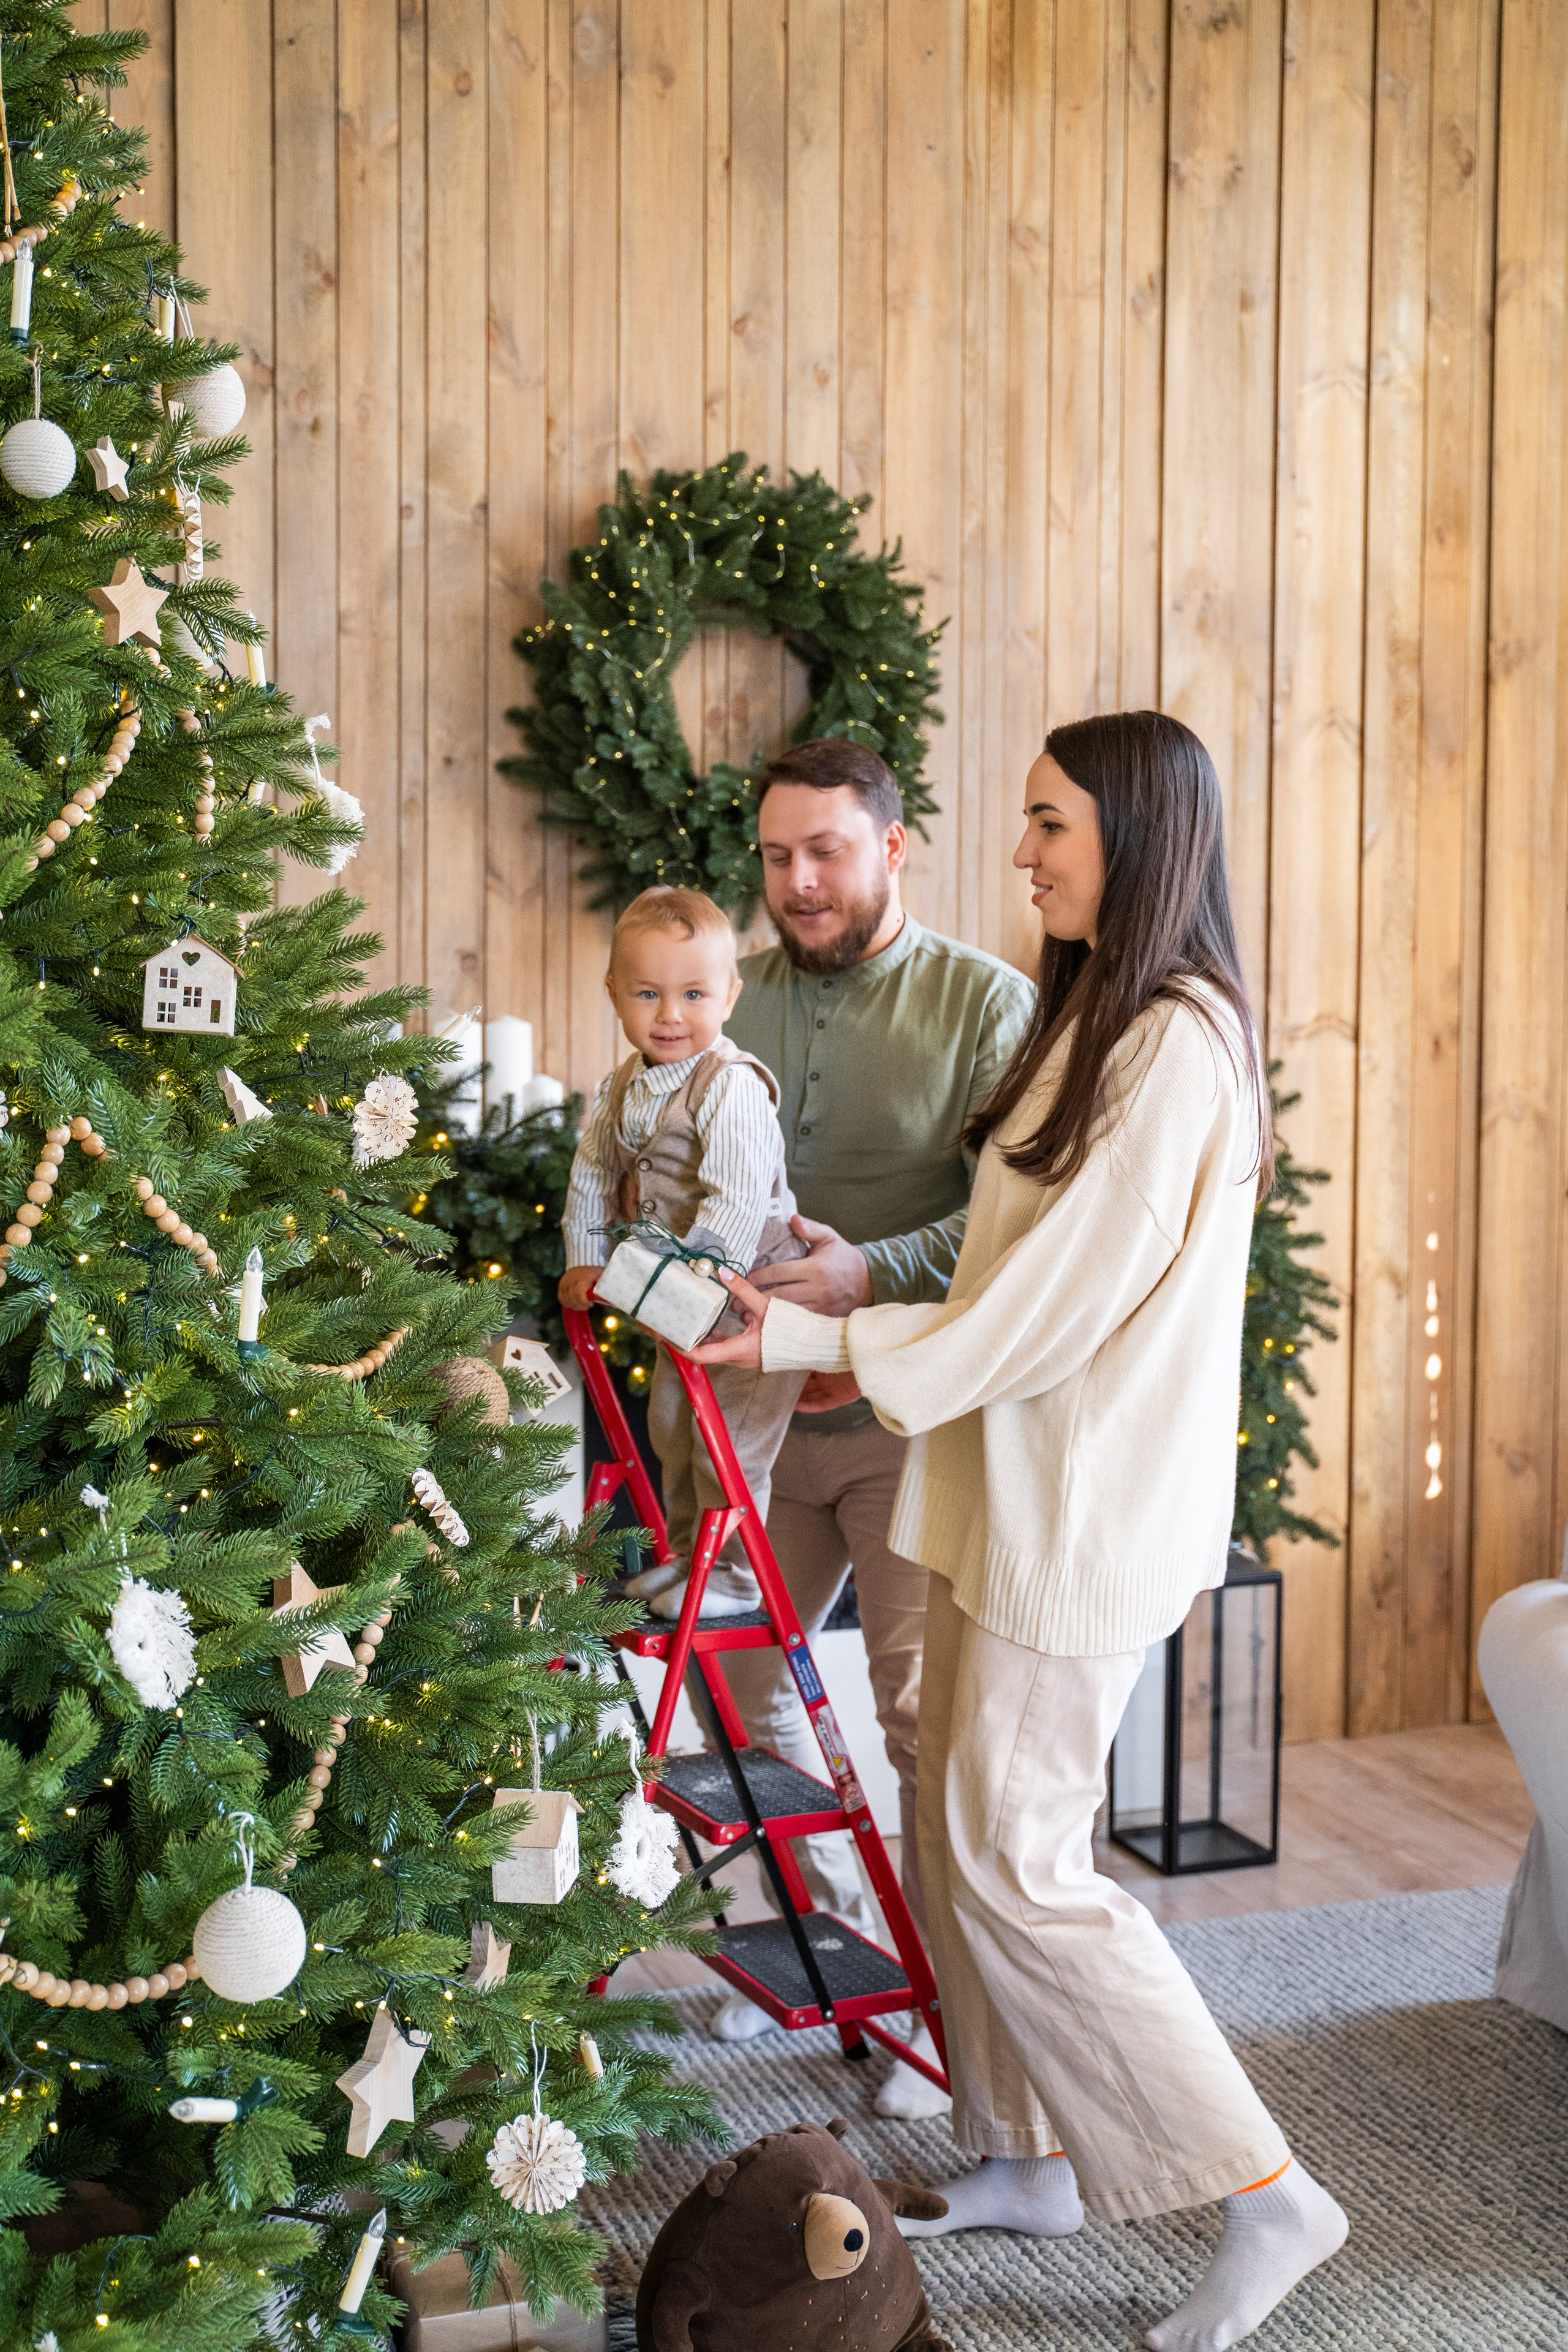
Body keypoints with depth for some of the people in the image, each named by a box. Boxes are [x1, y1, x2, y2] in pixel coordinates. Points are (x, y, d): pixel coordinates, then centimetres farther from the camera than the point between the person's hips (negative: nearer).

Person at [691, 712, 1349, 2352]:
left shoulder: (1177, 1044, -18)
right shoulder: (1093, 1019, 14)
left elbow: (1052, 1310, -20)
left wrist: (807, 1341, -15)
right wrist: (850, 1309, 14)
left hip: (1090, 1511, -10)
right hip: (1019, 1486, 10)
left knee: (1011, 1859, -6)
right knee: (965, 1831, 14)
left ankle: (1264, 2195, 4)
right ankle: (1034, 2159, 28)